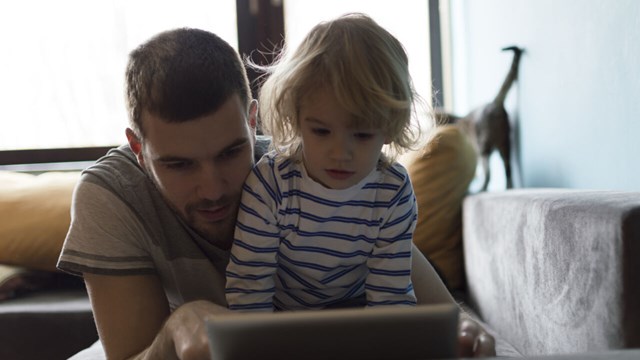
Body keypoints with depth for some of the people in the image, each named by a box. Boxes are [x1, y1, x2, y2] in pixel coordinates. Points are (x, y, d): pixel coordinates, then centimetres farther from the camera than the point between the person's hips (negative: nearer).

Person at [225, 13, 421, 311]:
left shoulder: (394, 193, -17)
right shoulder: (269, 183, -23)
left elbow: (390, 298, -14)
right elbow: (248, 289, -21)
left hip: (355, 317, 1)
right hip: (278, 320, 0)